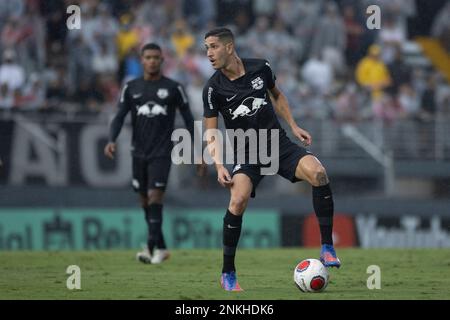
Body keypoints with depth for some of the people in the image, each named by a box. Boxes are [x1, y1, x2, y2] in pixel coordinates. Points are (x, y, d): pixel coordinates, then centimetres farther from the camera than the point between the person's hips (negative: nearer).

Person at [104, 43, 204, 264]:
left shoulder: (173, 88, 1)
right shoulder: (131, 88, 7)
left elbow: (188, 119, 6)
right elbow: (120, 117, 3)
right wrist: (112, 140, -15)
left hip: (162, 152, -3)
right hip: (139, 152, 3)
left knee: (155, 195, -16)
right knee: (145, 200, 7)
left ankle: (151, 247, -19)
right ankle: (161, 248, 18)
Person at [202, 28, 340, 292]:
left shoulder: (260, 68, -3)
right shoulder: (214, 89, -9)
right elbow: (211, 133, -4)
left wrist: (294, 126, 9)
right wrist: (219, 166, -17)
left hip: (278, 143, 2)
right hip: (247, 153, -2)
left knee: (318, 173, -25)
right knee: (238, 201, -28)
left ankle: (327, 247, -15)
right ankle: (228, 273, -10)